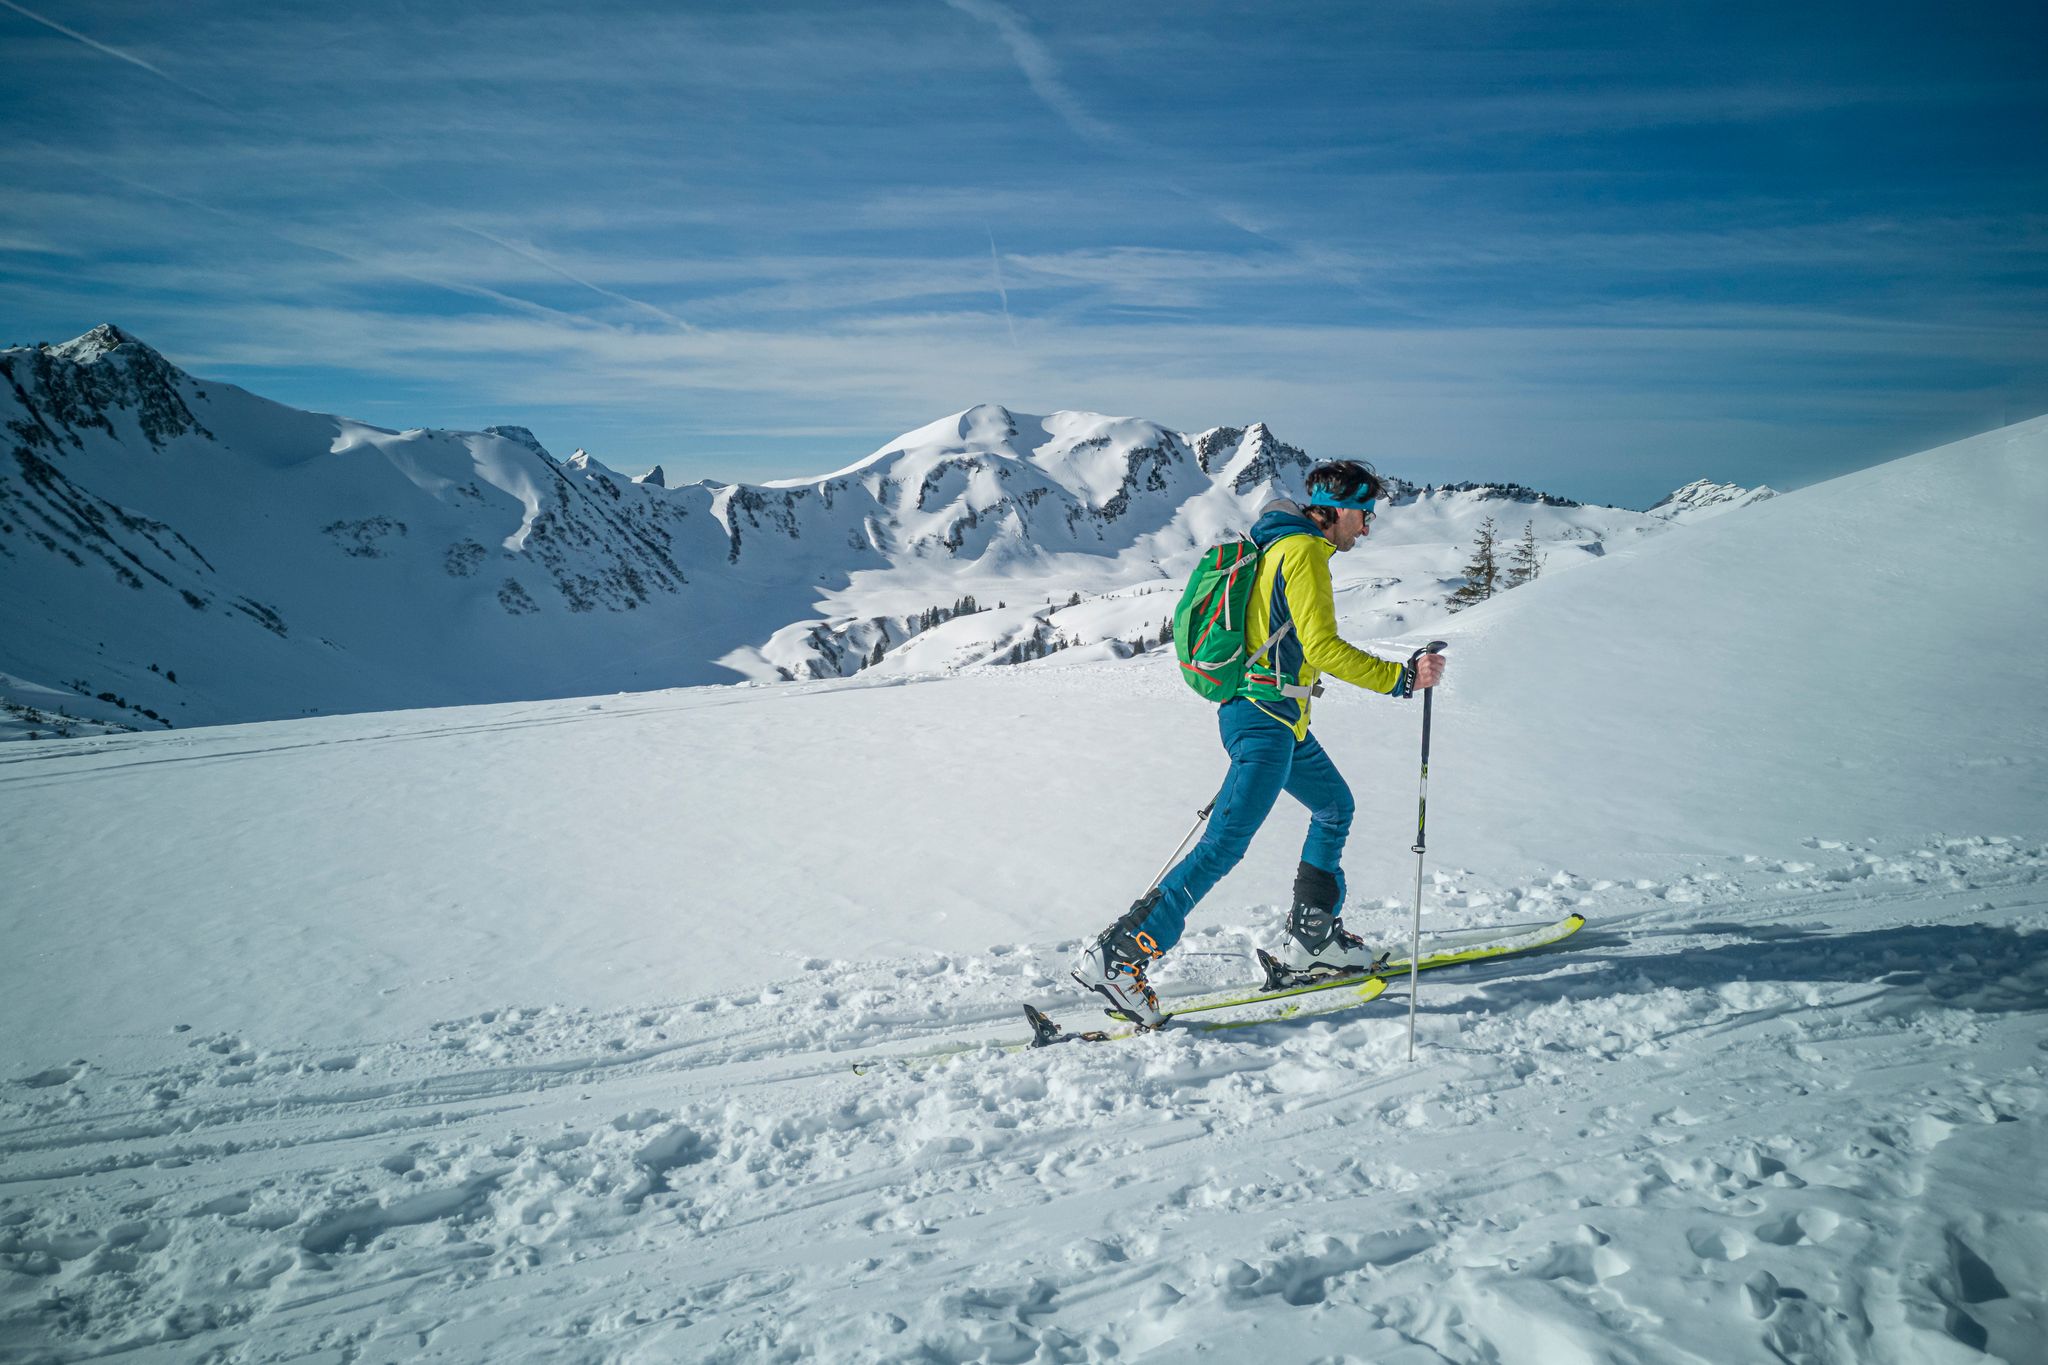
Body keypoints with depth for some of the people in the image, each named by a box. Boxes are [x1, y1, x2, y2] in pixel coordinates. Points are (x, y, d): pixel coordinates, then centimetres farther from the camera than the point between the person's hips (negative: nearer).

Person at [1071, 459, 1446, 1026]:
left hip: (1270, 716, 11)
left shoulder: (1280, 543, 18)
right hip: (1269, 719, -11)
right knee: (1225, 845, -14)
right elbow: (1323, 648, -22)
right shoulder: (1304, 552, -13)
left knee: (1335, 806, 23)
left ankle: (1312, 938, 29)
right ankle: (1115, 957, -16)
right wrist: (1402, 677, -18)